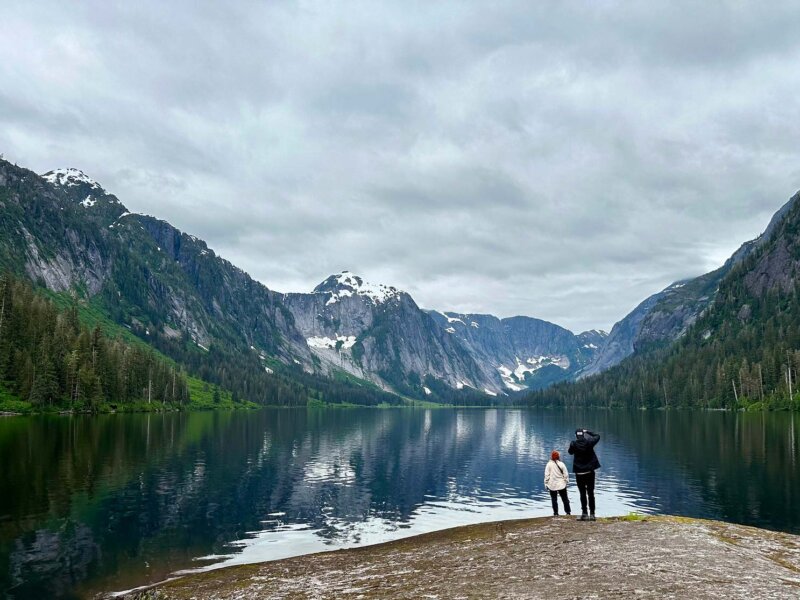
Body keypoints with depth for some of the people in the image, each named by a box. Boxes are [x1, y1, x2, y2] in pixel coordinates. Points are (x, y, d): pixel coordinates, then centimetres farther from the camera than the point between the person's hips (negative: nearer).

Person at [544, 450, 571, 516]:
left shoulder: (549, 464, -9)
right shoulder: (561, 464, -6)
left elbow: (546, 475, -7)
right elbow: (566, 474, -1)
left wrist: (546, 483, 2)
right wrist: (566, 481, 13)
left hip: (552, 485, -1)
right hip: (561, 485, 1)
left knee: (554, 499, 6)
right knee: (565, 498, 13)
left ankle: (555, 513, 5)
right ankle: (568, 512, 18)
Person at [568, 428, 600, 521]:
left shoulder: (573, 444, -10)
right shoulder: (589, 442, -8)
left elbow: (570, 452, 11)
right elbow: (597, 436, 11)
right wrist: (588, 431, 19)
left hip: (579, 472, -1)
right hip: (590, 471, 1)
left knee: (582, 493, 5)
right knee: (590, 493, 6)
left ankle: (584, 513, 1)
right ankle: (592, 514, 5)